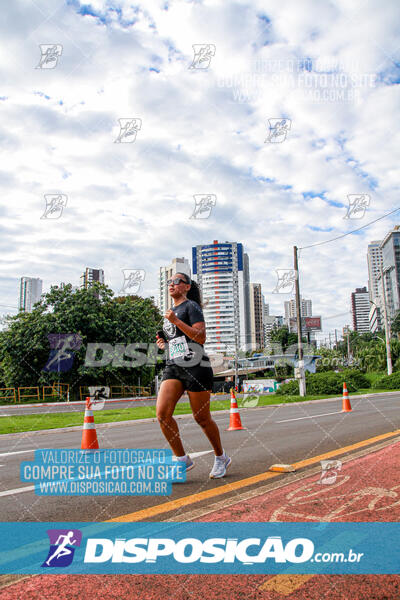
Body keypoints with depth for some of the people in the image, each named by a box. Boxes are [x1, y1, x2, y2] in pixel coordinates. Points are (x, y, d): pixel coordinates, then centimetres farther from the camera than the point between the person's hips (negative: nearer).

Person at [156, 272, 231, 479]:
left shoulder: (191, 306, -1)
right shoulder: (172, 311, 22)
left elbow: (201, 338, -13)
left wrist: (176, 321, -17)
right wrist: (164, 341, 14)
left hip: (195, 367, -7)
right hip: (173, 367, 7)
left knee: (202, 418, 1)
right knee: (162, 413, -12)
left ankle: (221, 458, 24)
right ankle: (182, 459, 2)